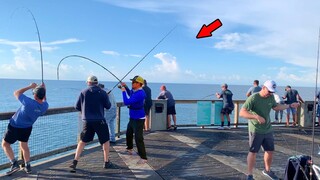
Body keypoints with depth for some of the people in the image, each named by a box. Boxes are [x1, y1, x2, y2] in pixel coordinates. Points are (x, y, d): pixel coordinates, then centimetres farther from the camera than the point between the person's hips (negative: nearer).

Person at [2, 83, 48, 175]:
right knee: (24, 145, 24)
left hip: (15, 127, -5)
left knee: (5, 144, 15)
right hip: (27, 128, 5)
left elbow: (16, 93, -17)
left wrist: (30, 87, -14)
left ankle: (14, 164, 4)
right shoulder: (45, 106, -17)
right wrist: (43, 90, 0)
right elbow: (43, 100, 11)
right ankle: (27, 166, 26)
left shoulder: (29, 103, -35)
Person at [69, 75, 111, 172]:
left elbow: (77, 107, 3)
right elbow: (108, 106, 1)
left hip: (87, 121, 2)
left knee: (82, 141, 15)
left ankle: (75, 162, 10)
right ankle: (106, 162, 18)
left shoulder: (83, 92, 0)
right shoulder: (102, 93, -4)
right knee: (105, 141, 14)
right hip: (99, 121, -2)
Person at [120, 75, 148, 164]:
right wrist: (125, 87, 12)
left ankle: (143, 158, -5)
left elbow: (126, 102, -30)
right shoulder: (134, 91, 3)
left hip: (138, 119, -10)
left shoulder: (139, 94, -28)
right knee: (128, 134, 27)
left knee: (138, 138, -11)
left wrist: (123, 91, -18)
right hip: (132, 118, 11)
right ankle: (129, 149, 51)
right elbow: (130, 95, 28)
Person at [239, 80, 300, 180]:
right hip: (256, 131, -7)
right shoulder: (253, 98, -20)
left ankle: (267, 170, 41)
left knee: (270, 151, 17)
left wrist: (290, 105, 21)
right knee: (253, 152, 2)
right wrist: (256, 116, -36)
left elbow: (276, 107, 24)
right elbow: (242, 113, -27)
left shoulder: (271, 97, 3)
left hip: (268, 130, 7)